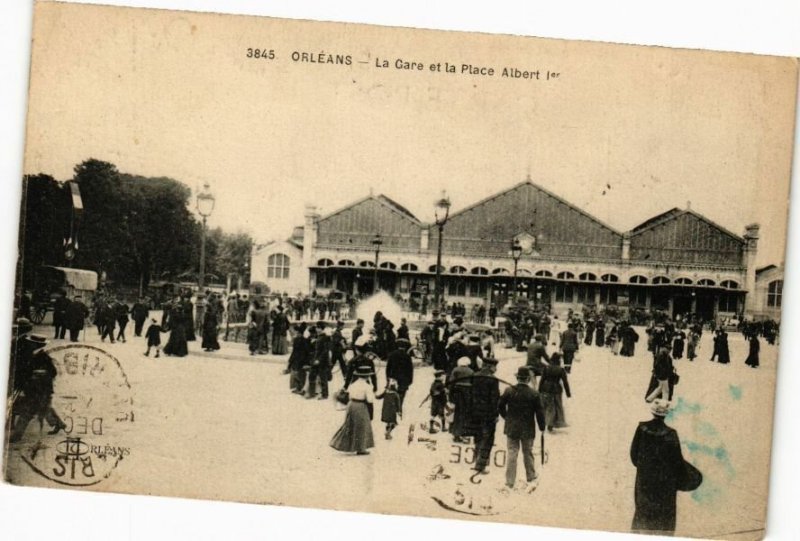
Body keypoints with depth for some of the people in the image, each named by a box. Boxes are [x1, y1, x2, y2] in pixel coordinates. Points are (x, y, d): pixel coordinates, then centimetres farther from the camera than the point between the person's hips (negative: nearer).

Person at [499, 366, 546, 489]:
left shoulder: (509, 391, -8)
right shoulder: (534, 394, -11)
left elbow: (500, 406, 0)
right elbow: (540, 412, -7)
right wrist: (542, 427, 6)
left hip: (511, 428, 1)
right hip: (528, 429, -1)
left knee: (512, 453, 4)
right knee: (528, 453, 17)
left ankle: (510, 480, 1)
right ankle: (530, 476, 31)